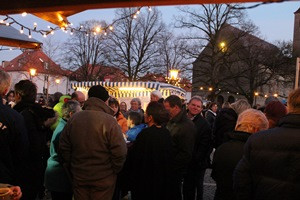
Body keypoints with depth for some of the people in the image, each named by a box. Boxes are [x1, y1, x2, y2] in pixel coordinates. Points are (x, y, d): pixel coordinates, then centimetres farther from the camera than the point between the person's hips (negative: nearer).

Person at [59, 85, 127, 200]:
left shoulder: (74, 119, -3)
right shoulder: (109, 121, -18)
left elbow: (63, 147, 2)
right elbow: (120, 152, -20)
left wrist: (70, 169, 14)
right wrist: (115, 171, -2)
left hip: (78, 177, 4)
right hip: (103, 179, -4)